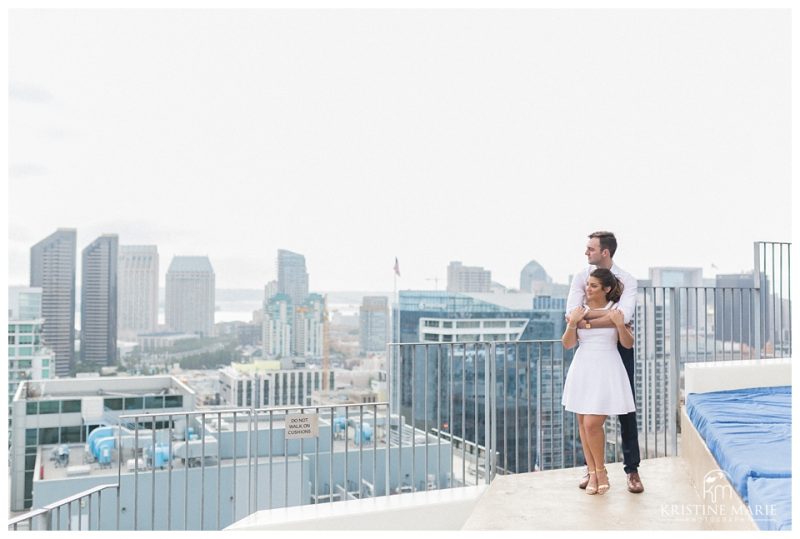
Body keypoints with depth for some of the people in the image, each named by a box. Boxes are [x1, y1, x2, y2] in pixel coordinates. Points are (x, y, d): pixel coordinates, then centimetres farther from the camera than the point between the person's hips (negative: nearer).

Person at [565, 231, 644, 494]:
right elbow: (572, 314, -18)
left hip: (620, 346, -2)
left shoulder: (627, 280, -11)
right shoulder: (581, 276, -5)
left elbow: (624, 316, -29)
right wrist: (609, 314, -24)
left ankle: (632, 470, 13)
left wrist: (588, 318, -27)